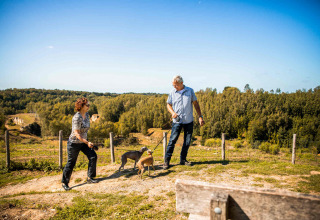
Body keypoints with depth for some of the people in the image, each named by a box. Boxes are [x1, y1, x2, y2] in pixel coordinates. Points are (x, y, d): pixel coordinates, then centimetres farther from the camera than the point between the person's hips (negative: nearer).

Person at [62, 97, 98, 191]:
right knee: (71, 163, 4)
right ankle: (64, 182, 23)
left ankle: (90, 178, 12)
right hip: (74, 143, -7)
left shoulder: (87, 115, 0)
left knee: (93, 156, -2)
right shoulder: (77, 118, -25)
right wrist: (87, 143, -24)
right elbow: (76, 134, -25)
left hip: (83, 142, 7)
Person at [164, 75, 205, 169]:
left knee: (187, 141, 7)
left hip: (189, 121, 2)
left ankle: (183, 159, 21)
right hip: (177, 121, -1)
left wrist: (200, 117, 1)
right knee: (172, 140, -5)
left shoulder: (190, 91, 2)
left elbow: (196, 104, 6)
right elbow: (168, 104, 10)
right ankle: (166, 160, 4)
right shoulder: (172, 93, 1)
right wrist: (172, 112, -10)